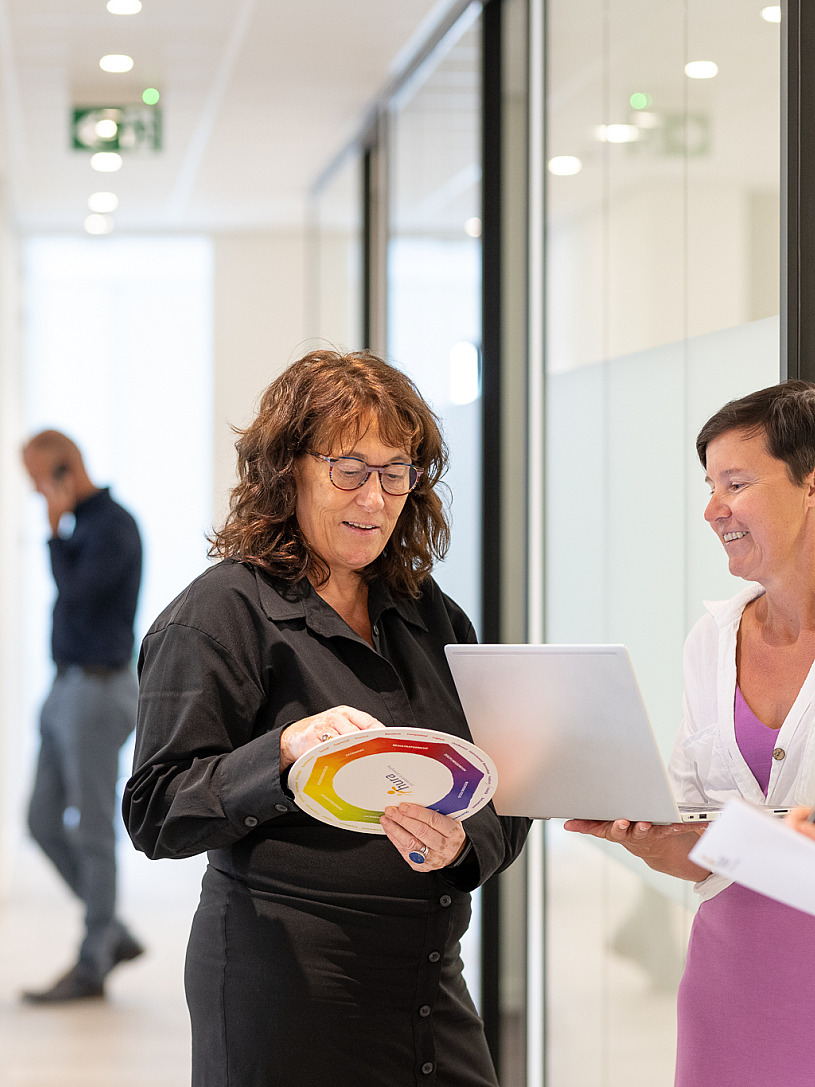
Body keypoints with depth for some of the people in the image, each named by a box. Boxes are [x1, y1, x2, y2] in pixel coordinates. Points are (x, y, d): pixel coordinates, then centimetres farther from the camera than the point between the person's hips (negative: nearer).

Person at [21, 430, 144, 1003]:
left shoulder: (115, 525, -14)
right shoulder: (84, 527, 16)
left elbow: (77, 600, -22)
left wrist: (57, 533, -12)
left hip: (98, 692, -10)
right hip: (69, 691, 10)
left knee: (90, 831, -4)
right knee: (44, 823, 8)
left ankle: (91, 967, 4)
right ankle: (115, 935, 17)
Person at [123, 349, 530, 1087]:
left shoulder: (432, 617, 12)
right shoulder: (221, 614, -6)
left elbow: (504, 801, 9)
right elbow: (156, 814, -12)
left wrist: (460, 844, -13)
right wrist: (286, 750, -26)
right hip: (285, 994, -5)